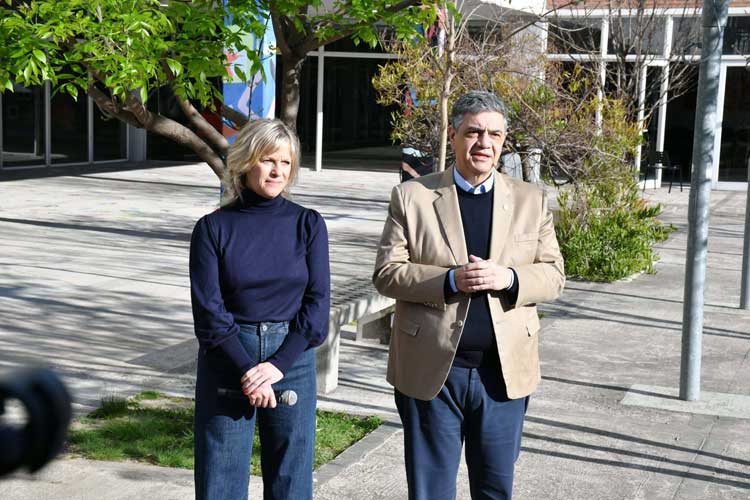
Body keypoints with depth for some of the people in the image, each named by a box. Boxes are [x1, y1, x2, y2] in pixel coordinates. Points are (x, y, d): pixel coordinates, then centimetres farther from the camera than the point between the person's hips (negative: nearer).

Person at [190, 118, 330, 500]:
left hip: (293, 361, 1)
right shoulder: (213, 228, -1)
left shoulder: (308, 225, 2)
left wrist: (277, 365, -11)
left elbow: (317, 303, -2)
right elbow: (208, 311, -5)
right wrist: (247, 370, -13)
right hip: (228, 364, -1)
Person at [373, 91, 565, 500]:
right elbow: (386, 273, -4)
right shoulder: (412, 196, 0)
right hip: (432, 371, -1)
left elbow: (553, 275, 5)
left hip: (504, 373, 2)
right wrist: (450, 281, -19)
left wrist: (509, 279, -16)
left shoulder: (531, 200, 6)